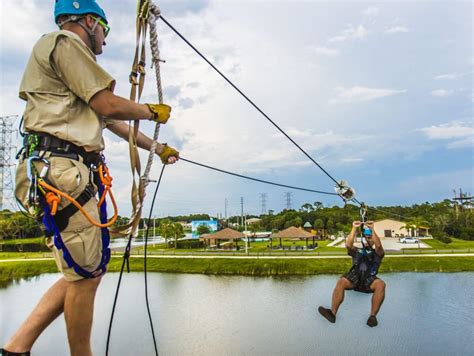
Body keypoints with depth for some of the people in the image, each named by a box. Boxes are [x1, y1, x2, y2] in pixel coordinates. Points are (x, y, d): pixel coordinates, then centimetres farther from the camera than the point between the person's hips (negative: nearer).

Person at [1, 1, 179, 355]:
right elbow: (108, 105, -11)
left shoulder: (72, 55, 30)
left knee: (83, 271, 11)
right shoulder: (63, 42, 0)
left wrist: (158, 147, 38)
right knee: (85, 274, -4)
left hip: (69, 172, 10)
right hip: (60, 170, -10)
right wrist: (154, 111, 7)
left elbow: (114, 123, 33)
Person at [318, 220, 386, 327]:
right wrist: (354, 229, -2)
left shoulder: (377, 253, 22)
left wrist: (372, 229, -9)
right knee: (341, 281, -30)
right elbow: (348, 245, 4)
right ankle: (333, 312, -41)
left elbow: (378, 245, -3)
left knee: (381, 284, -35)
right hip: (355, 277, 1)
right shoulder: (357, 251, 27)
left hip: (370, 279, -1)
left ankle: (373, 316, -36)